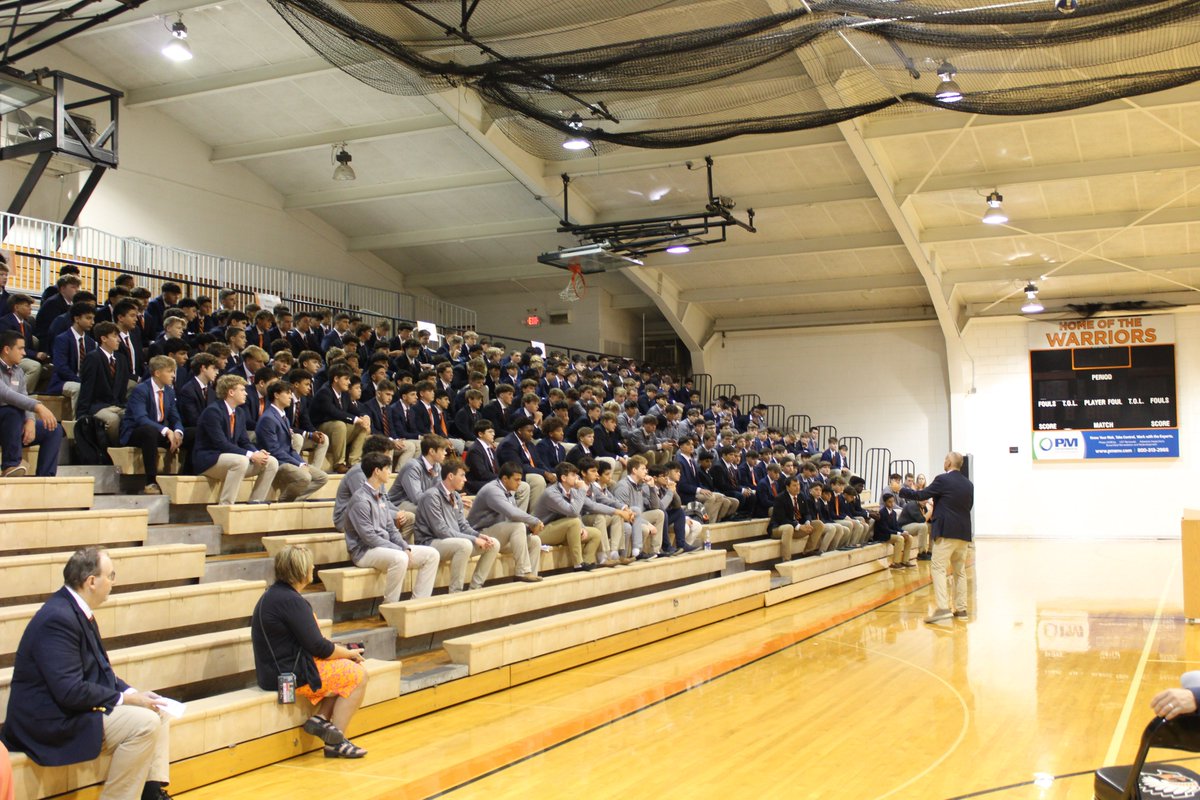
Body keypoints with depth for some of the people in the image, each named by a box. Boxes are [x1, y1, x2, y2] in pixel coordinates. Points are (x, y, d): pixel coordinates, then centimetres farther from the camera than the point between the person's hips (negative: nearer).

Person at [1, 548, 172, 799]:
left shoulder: (77, 610, 7)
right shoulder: (58, 618, -24)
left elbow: (99, 671, 13)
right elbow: (70, 691, -28)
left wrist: (132, 693, -1)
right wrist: (125, 699, -18)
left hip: (73, 709, 11)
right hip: (51, 722, -11)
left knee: (157, 711, 9)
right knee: (145, 723, -22)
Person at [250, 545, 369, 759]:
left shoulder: (272, 594, 12)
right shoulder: (291, 601, -21)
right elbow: (318, 647, -20)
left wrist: (341, 651, 8)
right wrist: (349, 653, -3)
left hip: (277, 670, 10)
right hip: (293, 676, -10)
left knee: (349, 670, 14)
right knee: (358, 675, -5)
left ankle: (319, 718, 4)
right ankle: (335, 742, -3)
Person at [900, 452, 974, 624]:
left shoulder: (943, 480, -10)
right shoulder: (969, 484, 11)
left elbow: (921, 495, -9)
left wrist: (901, 490, 6)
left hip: (946, 532, -7)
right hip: (964, 532, 7)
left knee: (938, 569, -6)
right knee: (960, 571, 14)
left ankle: (943, 608, -18)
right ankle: (961, 608, 16)